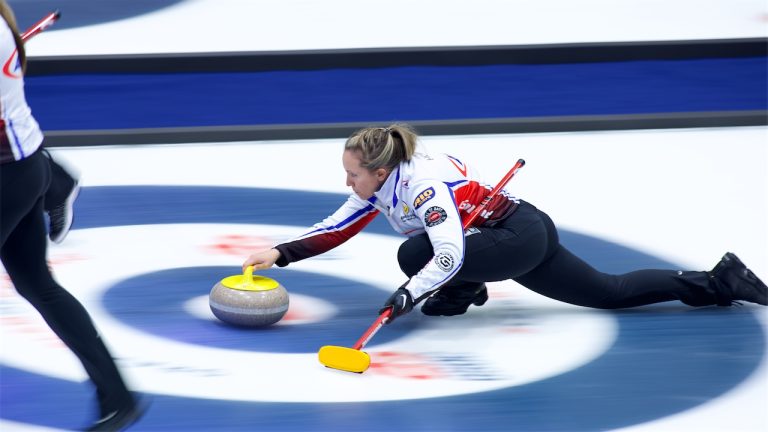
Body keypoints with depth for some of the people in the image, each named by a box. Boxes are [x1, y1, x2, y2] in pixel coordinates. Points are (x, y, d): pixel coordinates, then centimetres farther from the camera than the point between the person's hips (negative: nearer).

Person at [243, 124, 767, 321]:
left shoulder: (422, 186, -25)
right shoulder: (381, 187, 2)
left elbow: (449, 257, -33)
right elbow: (334, 229, 5)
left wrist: (410, 294, -41)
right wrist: (280, 254, -4)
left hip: (523, 238, -10)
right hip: (523, 237, 10)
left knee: (415, 254, -24)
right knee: (612, 292, 13)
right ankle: (719, 283, 16)